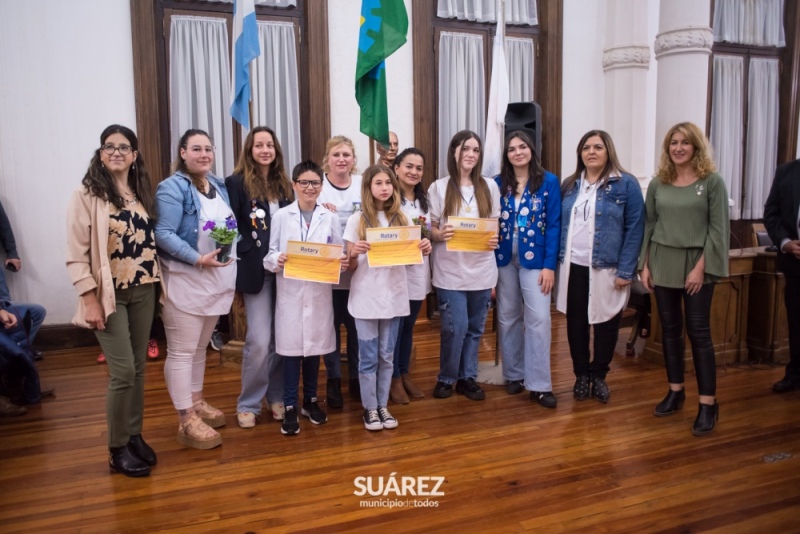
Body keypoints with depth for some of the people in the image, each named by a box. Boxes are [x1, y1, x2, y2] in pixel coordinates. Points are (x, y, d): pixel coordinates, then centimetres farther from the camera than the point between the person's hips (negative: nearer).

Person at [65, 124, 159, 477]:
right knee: (123, 371, -5)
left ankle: (135, 435, 26)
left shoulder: (143, 192, 8)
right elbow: (76, 253, -11)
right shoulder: (87, 195, -8)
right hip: (109, 294, -5)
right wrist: (90, 299, -15)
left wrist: (158, 283, 6)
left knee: (138, 367, 11)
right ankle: (117, 449, 13)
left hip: (143, 292, 5)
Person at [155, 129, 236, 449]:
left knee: (200, 347, 19)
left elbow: (230, 227, 17)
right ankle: (186, 421, 6)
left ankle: (197, 403, 33)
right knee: (182, 352, 0)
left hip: (217, 279, 8)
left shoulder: (219, 186, 13)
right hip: (184, 281, -8)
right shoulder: (172, 188, -11)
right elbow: (164, 235, -20)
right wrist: (199, 259, -27)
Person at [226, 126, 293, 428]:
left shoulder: (284, 185, 11)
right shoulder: (237, 182, -4)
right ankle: (248, 404, 13)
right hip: (256, 271, -5)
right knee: (259, 341, -5)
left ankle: (277, 396, 25)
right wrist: (244, 263, -14)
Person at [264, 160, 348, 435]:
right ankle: (290, 407, 13)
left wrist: (342, 262, -15)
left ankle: (310, 400, 28)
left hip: (320, 293, 2)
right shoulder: (281, 216, 2)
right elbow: (270, 254, -1)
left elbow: (339, 254, 7)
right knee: (291, 348, 1)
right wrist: (277, 261, -22)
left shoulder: (330, 218, 7)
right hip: (291, 293, -2)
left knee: (315, 347, 11)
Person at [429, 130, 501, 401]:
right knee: (455, 328, -6)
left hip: (482, 270, 3)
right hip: (450, 271, -3)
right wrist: (440, 234, -20)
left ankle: (467, 377, 25)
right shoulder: (439, 187, 0)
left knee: (475, 328, 9)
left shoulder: (489, 186, 7)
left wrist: (494, 240, -9)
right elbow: (431, 227, 3)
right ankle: (446, 378, 15)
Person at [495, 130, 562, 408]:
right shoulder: (498, 183, 5)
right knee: (508, 318, 9)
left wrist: (550, 265, -10)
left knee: (538, 319, -6)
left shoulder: (549, 181, -1)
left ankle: (539, 384, 1)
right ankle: (514, 374, 23)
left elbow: (554, 225, -4)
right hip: (504, 259, 3)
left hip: (534, 259, -2)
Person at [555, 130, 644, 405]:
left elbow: (634, 229, -8)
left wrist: (625, 271, -13)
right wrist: (554, 262, 2)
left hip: (607, 268, -3)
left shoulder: (626, 184, -4)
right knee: (576, 322, 10)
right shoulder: (569, 185, 10)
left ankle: (599, 376, 26)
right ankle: (581, 374, 26)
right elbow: (559, 224, 11)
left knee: (605, 323, 8)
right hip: (573, 267, 4)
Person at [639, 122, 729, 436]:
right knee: (670, 329, 9)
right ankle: (675, 392, 22)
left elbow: (718, 228, -7)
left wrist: (701, 267, -13)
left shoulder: (712, 181, -3)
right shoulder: (658, 183, 7)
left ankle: (708, 403, 5)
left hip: (696, 264, -3)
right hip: (663, 263, 4)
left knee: (698, 332, -2)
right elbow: (648, 225, 8)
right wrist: (645, 265, 3)